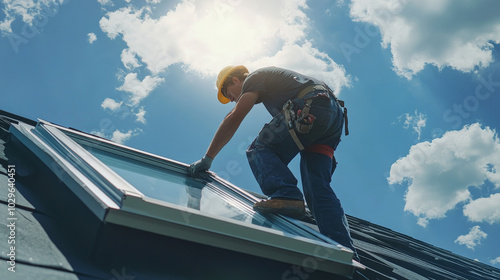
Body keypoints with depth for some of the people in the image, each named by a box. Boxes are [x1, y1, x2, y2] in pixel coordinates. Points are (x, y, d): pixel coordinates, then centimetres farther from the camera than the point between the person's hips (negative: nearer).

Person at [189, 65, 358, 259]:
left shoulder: (253, 78, 11)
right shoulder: (271, 77, 37)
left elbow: (234, 119, -2)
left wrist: (208, 158, -1)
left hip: (310, 108, -9)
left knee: (259, 150, -4)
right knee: (318, 187, 2)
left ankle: (287, 196, -27)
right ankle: (344, 251, -7)